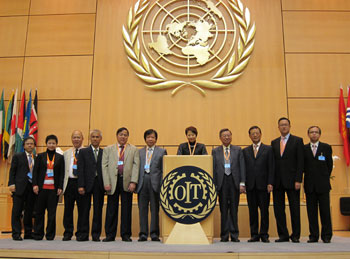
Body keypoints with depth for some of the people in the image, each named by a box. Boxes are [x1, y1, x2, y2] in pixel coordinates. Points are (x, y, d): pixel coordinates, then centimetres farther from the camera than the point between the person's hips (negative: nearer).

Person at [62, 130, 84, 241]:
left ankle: (81, 234, 11)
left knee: (82, 209, 1)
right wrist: (61, 185, 6)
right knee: (68, 209, 7)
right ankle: (68, 233, 18)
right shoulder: (66, 153, 17)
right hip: (69, 183, 4)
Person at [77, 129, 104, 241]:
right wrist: (81, 185, -8)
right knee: (85, 210, 4)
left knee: (98, 210, 4)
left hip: (99, 185, 1)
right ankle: (84, 235, 13)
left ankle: (96, 235, 12)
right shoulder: (83, 152, 7)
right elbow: (80, 170, 0)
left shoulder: (104, 152, 10)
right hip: (87, 184, -1)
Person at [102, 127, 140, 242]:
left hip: (127, 182, 0)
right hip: (113, 182, 1)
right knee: (111, 209, 3)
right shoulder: (108, 149, 13)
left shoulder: (134, 150, 10)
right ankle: (110, 234, 13)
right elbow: (104, 166, 6)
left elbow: (136, 166, 1)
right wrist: (106, 183, -5)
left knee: (127, 209, 3)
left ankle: (126, 235, 11)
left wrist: (133, 182, -10)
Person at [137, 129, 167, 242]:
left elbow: (163, 169, 3)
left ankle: (154, 233, 10)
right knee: (142, 208, 4)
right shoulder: (139, 152, 15)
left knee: (155, 209, 3)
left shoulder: (161, 151, 8)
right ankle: (143, 233, 11)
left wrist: (162, 185, -6)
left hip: (155, 182, -2)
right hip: (142, 181, 2)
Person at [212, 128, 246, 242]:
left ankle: (234, 235, 12)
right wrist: (213, 185, -3)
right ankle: (224, 235, 12)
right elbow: (213, 168, 5)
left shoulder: (238, 150, 9)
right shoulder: (215, 151, 9)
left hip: (234, 182, 0)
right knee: (223, 210, 4)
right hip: (222, 182, 0)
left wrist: (242, 183, -5)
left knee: (234, 210, 4)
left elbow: (242, 167, 4)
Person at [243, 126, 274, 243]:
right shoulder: (245, 151, 13)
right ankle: (254, 234, 12)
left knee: (264, 211, 1)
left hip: (263, 185, -2)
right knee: (252, 211, 5)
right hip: (250, 185, 2)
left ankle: (264, 234, 10)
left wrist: (270, 183, -8)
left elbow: (271, 167, 1)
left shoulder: (268, 149, 7)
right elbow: (243, 168, 10)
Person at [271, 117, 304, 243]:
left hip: (291, 180, -4)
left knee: (295, 209, 3)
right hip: (278, 181, 4)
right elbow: (273, 162, 11)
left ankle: (295, 235, 14)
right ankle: (283, 235, 14)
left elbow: (300, 162, -4)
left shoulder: (297, 141, 2)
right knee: (278, 209, 5)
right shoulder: (274, 142, 14)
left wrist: (298, 180, -12)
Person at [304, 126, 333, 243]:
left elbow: (330, 165, 8)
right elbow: (302, 166, 10)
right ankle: (313, 236, 10)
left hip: (323, 185, -1)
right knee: (311, 211, 3)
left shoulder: (326, 147, 7)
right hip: (309, 185, 1)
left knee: (325, 211, 1)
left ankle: (326, 236, 10)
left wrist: (324, 179, 7)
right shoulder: (304, 149, 8)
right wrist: (308, 178, 6)